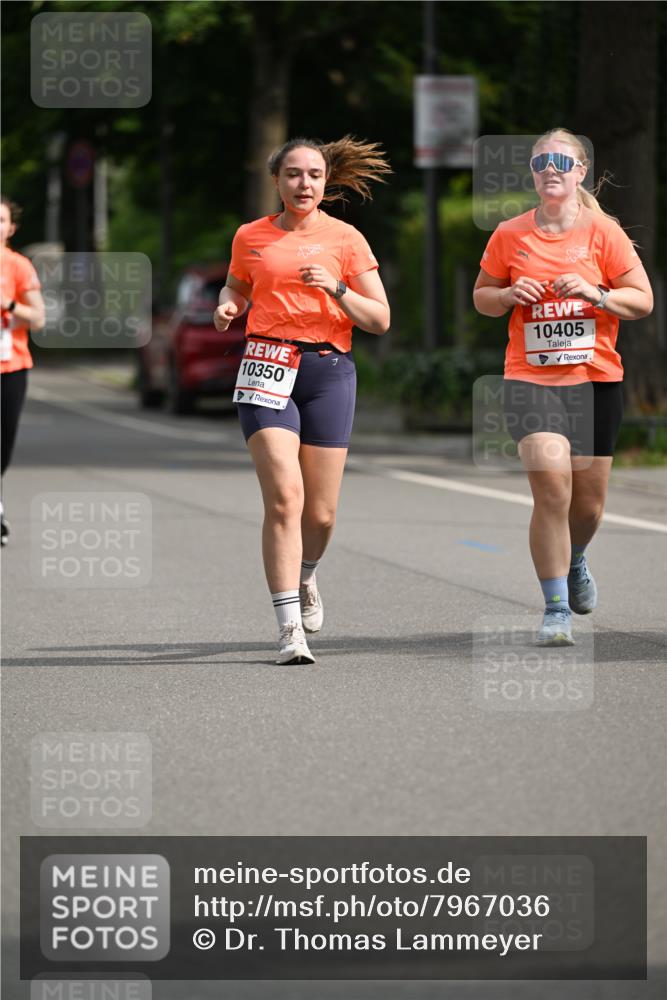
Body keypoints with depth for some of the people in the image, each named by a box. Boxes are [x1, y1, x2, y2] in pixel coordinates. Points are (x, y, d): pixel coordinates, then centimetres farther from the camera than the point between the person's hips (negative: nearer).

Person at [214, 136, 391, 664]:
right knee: (284, 497, -17)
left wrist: (336, 288, -13)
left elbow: (380, 319, 3)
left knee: (321, 512, 4)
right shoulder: (251, 237, 9)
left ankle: (304, 576, 39)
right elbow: (236, 286, 28)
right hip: (268, 366, 0)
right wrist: (227, 306, 4)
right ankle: (290, 627, -16)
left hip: (329, 369, 1)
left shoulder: (346, 239, 5)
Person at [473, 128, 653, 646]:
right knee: (552, 487, -18)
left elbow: (643, 300, 2)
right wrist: (510, 295, -7)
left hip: (596, 378, 1)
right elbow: (481, 295, 15)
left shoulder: (603, 231, 0)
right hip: (530, 379, -1)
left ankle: (574, 560, 45)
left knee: (588, 501, 9)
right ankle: (556, 610, -10)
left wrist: (595, 294, -16)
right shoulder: (510, 235, 3)